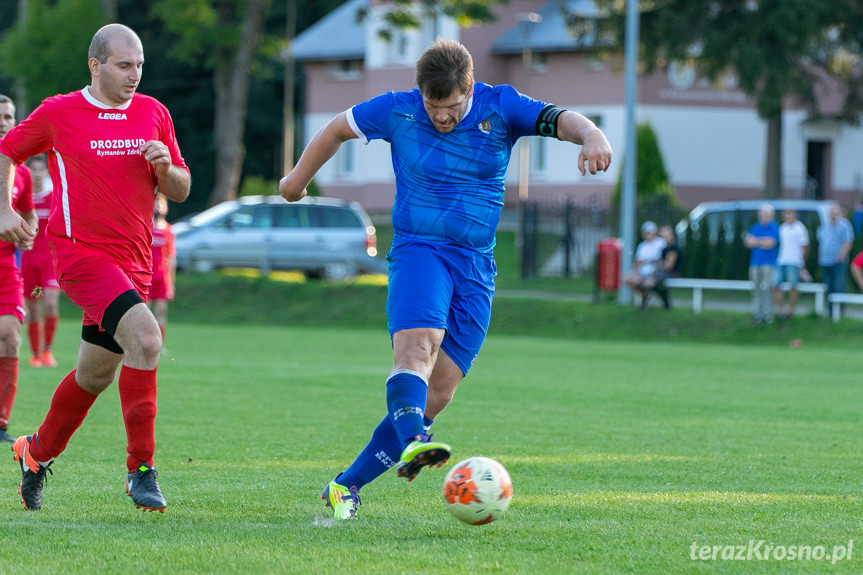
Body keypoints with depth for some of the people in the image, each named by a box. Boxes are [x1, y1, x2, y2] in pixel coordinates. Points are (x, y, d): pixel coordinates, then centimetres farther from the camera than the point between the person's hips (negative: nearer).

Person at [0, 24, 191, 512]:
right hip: (82, 253, -6)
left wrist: (165, 167, -9)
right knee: (146, 337, -26)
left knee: (96, 374, 15)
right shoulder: (58, 113, -3)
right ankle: (141, 467, -21)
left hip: (134, 264, 6)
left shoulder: (154, 114, 9)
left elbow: (181, 191, 12)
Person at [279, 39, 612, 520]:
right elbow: (338, 129, 14)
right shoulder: (397, 111, -3)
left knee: (439, 393, -3)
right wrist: (299, 179, 26)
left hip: (477, 268, 2)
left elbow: (558, 119, -18)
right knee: (418, 346, -32)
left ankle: (347, 487, 4)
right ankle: (412, 443, -54)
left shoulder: (500, 108, -3)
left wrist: (591, 135, -41)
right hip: (419, 250, -2)